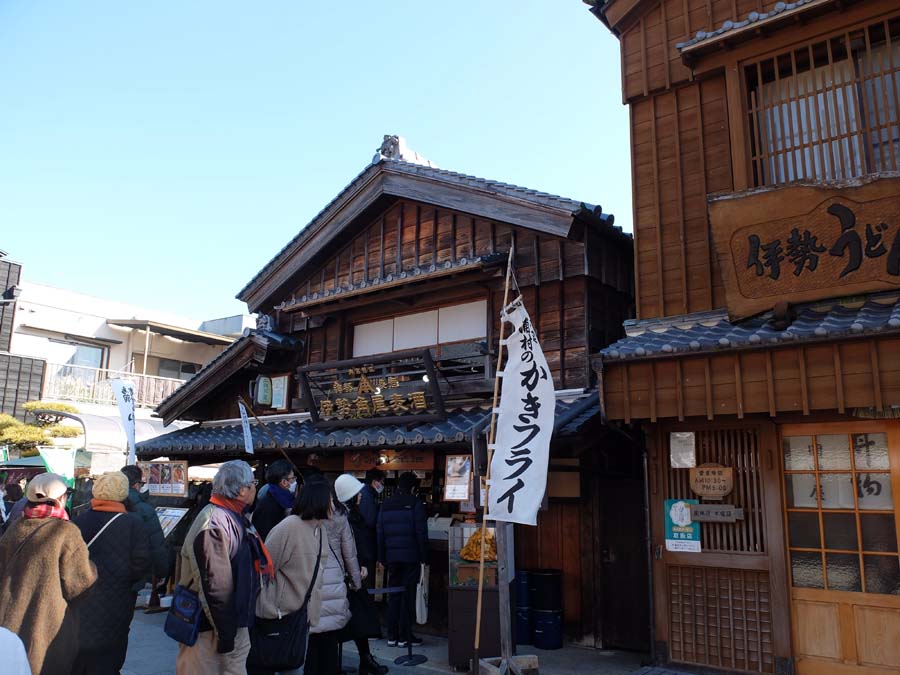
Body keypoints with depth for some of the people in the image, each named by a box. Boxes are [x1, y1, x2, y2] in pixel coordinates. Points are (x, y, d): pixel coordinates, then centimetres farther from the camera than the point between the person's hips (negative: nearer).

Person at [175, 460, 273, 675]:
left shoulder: (234, 518, 9)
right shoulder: (214, 524, -24)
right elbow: (213, 585, -26)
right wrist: (224, 633, -21)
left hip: (235, 624, 10)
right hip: (211, 630, -10)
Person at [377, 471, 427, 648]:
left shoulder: (386, 505, 9)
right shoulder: (415, 504, -6)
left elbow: (380, 533, 10)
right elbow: (421, 533, -9)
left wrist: (382, 558, 14)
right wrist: (424, 556, -3)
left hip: (392, 556, 4)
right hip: (411, 556, -4)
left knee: (393, 595, 11)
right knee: (408, 596, 2)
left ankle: (392, 636, 13)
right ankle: (405, 636, 4)